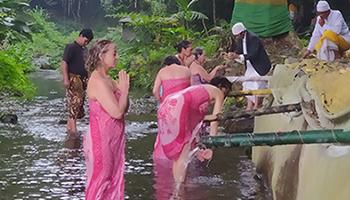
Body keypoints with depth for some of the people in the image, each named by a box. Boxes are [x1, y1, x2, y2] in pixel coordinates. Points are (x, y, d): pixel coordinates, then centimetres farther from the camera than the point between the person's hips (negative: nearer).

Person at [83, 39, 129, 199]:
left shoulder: (108, 80, 8)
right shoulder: (98, 81, -20)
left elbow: (124, 109, 11)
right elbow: (117, 112, -24)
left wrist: (123, 88, -3)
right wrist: (125, 88, -13)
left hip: (113, 138, 9)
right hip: (102, 139, -9)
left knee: (114, 177, 15)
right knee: (100, 178, 1)